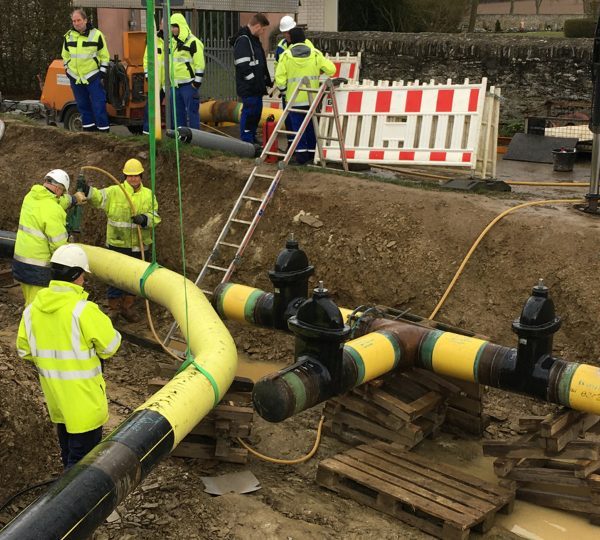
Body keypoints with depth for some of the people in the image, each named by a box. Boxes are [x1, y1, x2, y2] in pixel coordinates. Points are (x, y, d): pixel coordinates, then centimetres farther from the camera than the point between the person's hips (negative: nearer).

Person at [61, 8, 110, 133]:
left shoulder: (96, 34, -6)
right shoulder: (68, 36, 5)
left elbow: (104, 55, 1)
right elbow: (65, 55, 19)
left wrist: (103, 70, -4)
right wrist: (67, 69, 14)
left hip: (92, 76, -4)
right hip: (75, 77, 4)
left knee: (98, 104, -6)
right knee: (83, 104, 10)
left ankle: (104, 129, -1)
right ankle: (88, 127, 20)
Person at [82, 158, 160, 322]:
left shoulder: (149, 195, 4)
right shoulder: (114, 192, -4)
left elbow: (155, 217, 1)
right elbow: (98, 197, -18)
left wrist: (144, 219, -20)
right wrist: (87, 190, -39)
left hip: (140, 245, 3)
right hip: (118, 244, -3)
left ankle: (127, 307, 31)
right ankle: (113, 308, 20)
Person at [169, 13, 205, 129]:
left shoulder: (193, 42, -10)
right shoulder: (173, 41, 16)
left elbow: (199, 64, -13)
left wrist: (197, 82, -16)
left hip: (188, 84, -8)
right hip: (175, 84, 8)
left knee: (192, 111, -5)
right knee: (178, 111, 12)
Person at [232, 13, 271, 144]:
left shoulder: (254, 39, 17)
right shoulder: (243, 40, -16)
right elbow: (243, 66, -23)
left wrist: (267, 81, 17)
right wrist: (255, 81, -18)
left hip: (256, 87, 10)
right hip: (248, 88, -10)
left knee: (256, 112, 14)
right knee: (249, 112, -8)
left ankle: (252, 140, 24)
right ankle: (246, 142, -3)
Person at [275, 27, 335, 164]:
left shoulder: (286, 56, -6)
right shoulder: (315, 54, -3)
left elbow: (279, 78, -8)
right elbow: (331, 69, -1)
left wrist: (283, 91, 8)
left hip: (294, 99, -2)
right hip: (312, 98, 2)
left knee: (298, 126, 6)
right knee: (311, 125, 14)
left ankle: (301, 152, 4)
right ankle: (312, 152, 20)